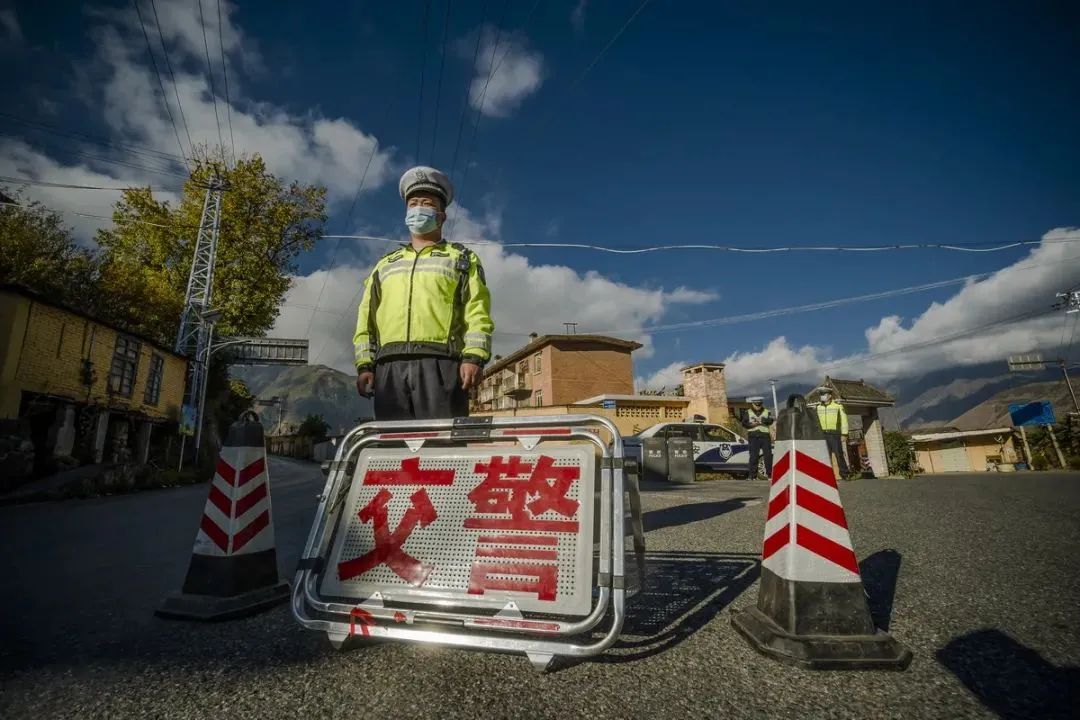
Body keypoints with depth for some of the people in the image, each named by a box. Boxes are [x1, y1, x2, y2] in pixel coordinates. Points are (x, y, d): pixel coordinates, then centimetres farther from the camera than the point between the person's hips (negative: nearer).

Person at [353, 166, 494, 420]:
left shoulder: (463, 259, 18)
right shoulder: (385, 264, 28)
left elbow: (477, 314, 3)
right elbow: (366, 317, 21)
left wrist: (474, 357, -12)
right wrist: (364, 364, 8)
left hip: (440, 365, -3)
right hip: (390, 367, 4)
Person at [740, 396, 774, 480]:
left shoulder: (767, 412, 10)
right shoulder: (747, 413, 10)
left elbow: (771, 421, -8)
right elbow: (744, 423, 0)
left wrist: (764, 420, -26)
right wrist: (753, 424, -14)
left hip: (765, 436, 1)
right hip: (753, 437, -1)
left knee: (768, 455, 1)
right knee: (753, 456, -2)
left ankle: (769, 473, 10)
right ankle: (752, 474, 1)